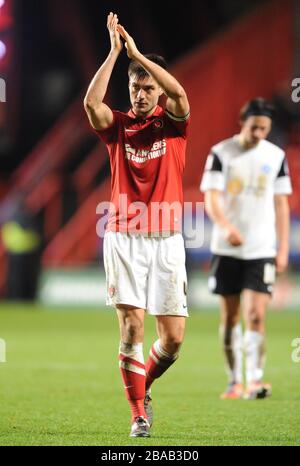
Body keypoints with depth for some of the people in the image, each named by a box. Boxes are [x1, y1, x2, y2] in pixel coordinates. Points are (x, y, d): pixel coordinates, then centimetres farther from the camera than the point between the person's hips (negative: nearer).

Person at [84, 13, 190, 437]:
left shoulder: (173, 124, 6)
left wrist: (137, 53, -15)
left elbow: (179, 93, -16)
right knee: (132, 325, -10)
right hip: (124, 238, -1)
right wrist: (114, 52, -15)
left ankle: (144, 384, 26)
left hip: (167, 239, 1)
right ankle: (138, 413, -2)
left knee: (173, 337, -3)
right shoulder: (118, 126, 6)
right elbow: (91, 102, -15)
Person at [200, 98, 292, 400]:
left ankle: (254, 380, -15)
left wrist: (283, 249, 5)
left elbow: (281, 205, 9)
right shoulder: (221, 153, -2)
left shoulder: (276, 157, 4)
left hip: (262, 250, 0)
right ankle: (234, 382, 15)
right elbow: (211, 198, -9)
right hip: (227, 249, 0)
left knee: (256, 314, -13)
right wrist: (226, 227, -29)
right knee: (230, 316, 5)